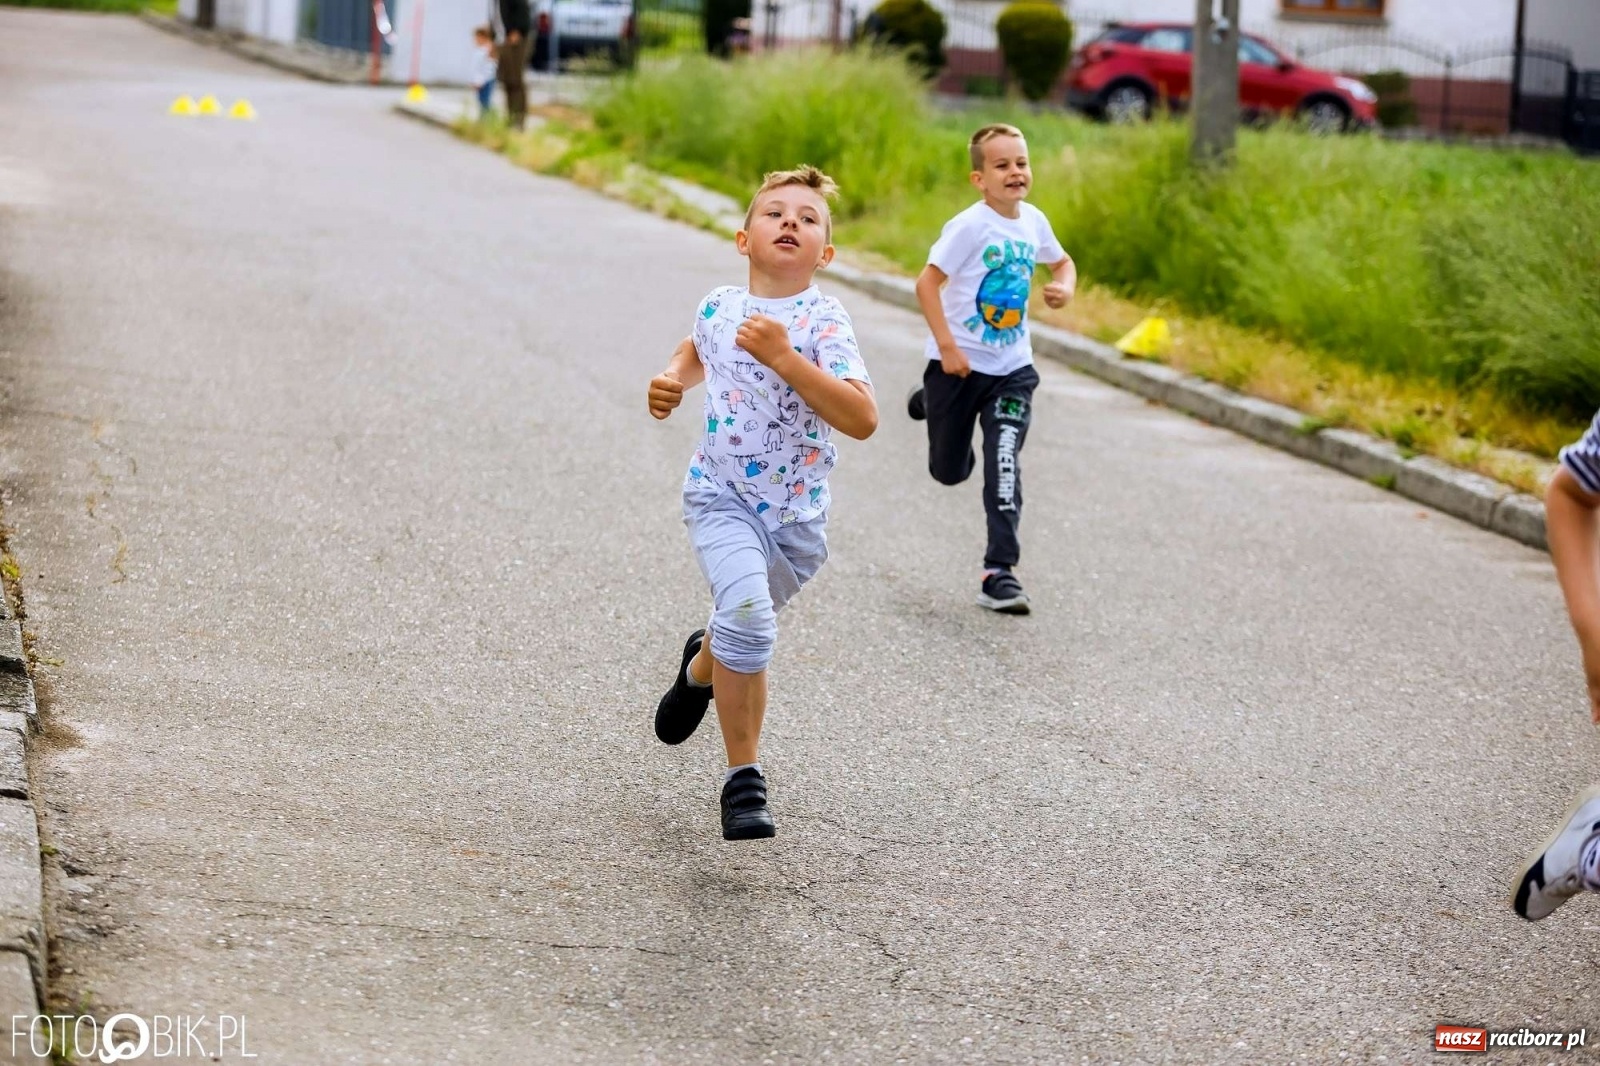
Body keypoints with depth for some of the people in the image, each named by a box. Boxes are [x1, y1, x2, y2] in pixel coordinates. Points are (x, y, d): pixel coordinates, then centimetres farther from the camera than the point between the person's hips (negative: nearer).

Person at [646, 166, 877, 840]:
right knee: (748, 613, -25)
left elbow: (862, 419, -27)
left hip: (796, 514, 0)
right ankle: (743, 779, -15)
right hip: (720, 496, 0)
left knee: (745, 631, 17)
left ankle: (702, 665, 56)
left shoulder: (823, 322, -14)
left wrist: (783, 358, -31)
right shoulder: (718, 307, 0)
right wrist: (670, 381, 4)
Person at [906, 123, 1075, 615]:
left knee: (1004, 466, -10)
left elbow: (1062, 262, 20)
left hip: (1012, 369, 3)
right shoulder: (970, 226, -17)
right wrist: (947, 345, -24)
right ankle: (932, 401, 47)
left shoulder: (1033, 221, 0)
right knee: (950, 471, 13)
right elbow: (927, 282, -19)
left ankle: (999, 574, -6)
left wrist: (1065, 287, -3)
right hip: (959, 364, -3)